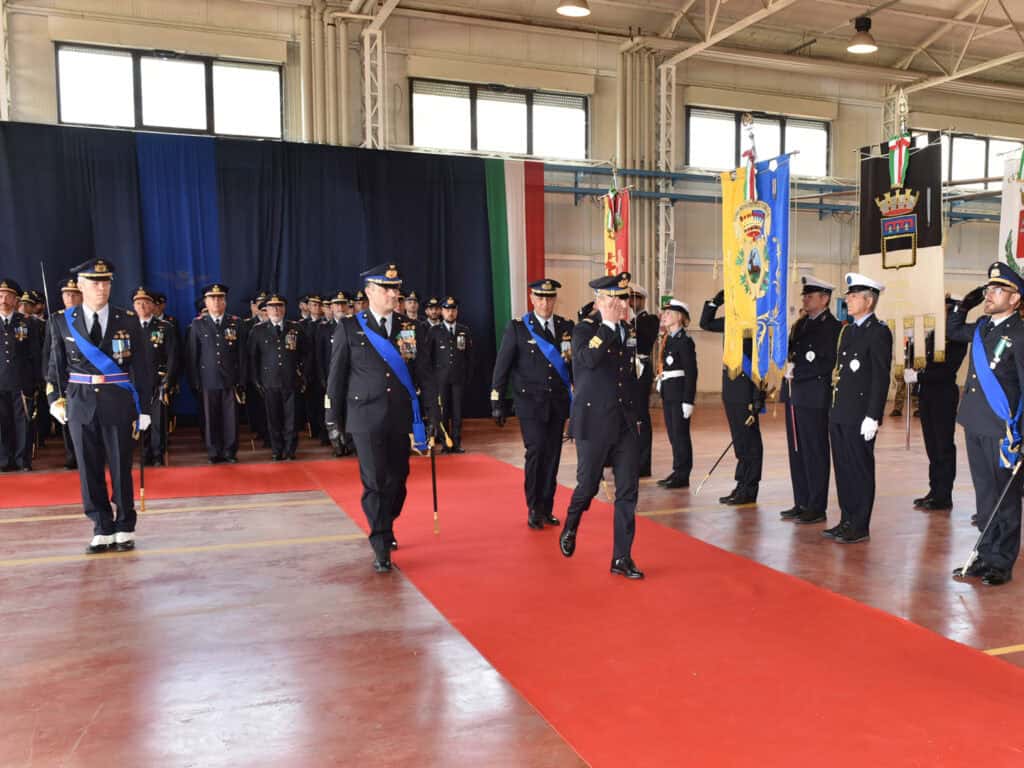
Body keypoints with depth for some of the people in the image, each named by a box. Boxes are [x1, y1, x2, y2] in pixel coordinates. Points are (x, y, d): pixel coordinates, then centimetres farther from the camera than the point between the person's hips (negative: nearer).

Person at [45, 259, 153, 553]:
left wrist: (144, 407, -2)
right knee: (89, 470, 6)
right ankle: (102, 530, 18)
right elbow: (55, 365, 9)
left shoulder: (128, 320, 0)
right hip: (80, 404, 1)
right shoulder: (62, 321, 4)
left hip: (118, 403, -1)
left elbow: (141, 367, 1)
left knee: (121, 468, 6)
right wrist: (55, 399, 1)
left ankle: (124, 530, 19)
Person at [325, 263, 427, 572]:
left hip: (402, 418, 3)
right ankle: (381, 548, 5)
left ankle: (386, 529, 34)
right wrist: (333, 421, 2)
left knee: (398, 479, 9)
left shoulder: (412, 328, 7)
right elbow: (335, 378, 3)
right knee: (374, 481, -4)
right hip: (366, 418, -3)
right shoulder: (349, 328, 1)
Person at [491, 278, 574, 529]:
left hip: (558, 402, 3)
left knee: (553, 454, 5)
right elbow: (502, 366, 0)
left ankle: (547, 509, 18)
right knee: (536, 450, -12)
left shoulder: (567, 327, 7)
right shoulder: (517, 328, -2)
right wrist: (497, 402, -3)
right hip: (530, 402, -3)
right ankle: (533, 509, 3)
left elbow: (575, 364, 12)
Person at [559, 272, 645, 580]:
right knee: (588, 486, 5)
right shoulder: (585, 329, -7)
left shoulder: (626, 330, 11)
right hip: (594, 424, -5)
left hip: (626, 424, 5)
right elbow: (589, 359, -30)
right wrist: (608, 324, -23)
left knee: (628, 491, 2)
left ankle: (622, 558, 10)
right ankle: (570, 528, 36)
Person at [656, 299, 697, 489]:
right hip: (668, 394, 8)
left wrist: (688, 401, -18)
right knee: (673, 434, 12)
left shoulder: (685, 341, -12)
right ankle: (678, 471, 20)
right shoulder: (668, 340, 13)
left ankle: (683, 476, 5)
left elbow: (691, 372, -15)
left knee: (680, 434, -2)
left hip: (680, 394, -8)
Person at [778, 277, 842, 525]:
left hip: (815, 398, -8)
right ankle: (802, 503, 19)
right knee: (796, 451, 11)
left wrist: (796, 371, -13)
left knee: (815, 453, -1)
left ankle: (817, 508, 7)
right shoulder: (801, 324, 17)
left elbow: (827, 363, -16)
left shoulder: (832, 326, -9)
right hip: (795, 395, 8)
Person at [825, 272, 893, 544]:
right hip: (839, 412, 8)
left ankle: (860, 527, 9)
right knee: (842, 468, 13)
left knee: (860, 469, 0)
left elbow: (881, 377, -14)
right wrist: (834, 408, 16)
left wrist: (872, 417, -18)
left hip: (860, 415, -8)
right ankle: (846, 521, 22)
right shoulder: (847, 330, 16)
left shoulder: (879, 332, -10)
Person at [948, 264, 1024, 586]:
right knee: (985, 494, 15)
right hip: (975, 425, 7)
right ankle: (986, 556, 24)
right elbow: (952, 331, 30)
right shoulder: (982, 328, 10)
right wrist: (965, 304, 14)